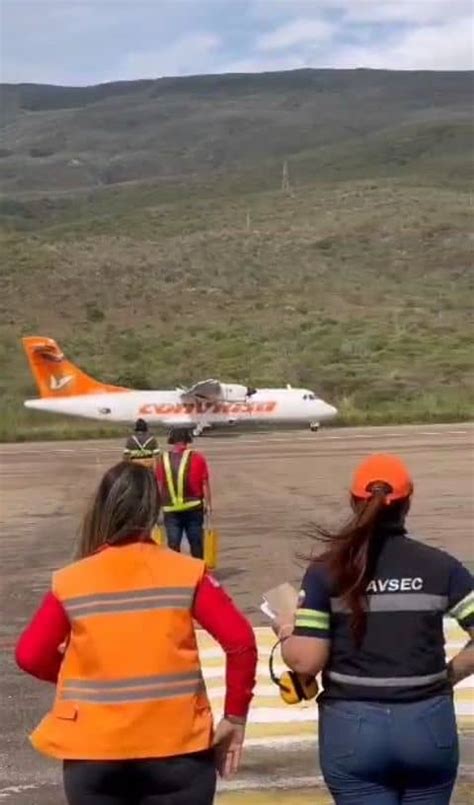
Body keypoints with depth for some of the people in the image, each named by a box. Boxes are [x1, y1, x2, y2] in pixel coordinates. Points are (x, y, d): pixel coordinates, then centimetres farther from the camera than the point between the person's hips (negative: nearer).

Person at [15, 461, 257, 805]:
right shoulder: (186, 574, -7)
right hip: (177, 746, -1)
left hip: (94, 753, 1)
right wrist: (236, 715, 1)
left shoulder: (69, 583, -5)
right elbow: (239, 640, -11)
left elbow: (30, 656, -3)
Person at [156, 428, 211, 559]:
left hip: (170, 510, 0)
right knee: (196, 543, 12)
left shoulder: (163, 460, 0)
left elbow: (159, 485, 3)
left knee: (173, 544, 4)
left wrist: (160, 504, 13)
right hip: (193, 507, 0)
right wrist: (208, 503, 4)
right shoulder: (197, 458, -4)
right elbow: (205, 484, -3)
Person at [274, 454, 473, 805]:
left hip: (353, 727, -1)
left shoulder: (327, 570, -7)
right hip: (429, 724, 2)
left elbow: (306, 661, -11)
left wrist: (285, 633, 9)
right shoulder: (440, 565, -2)